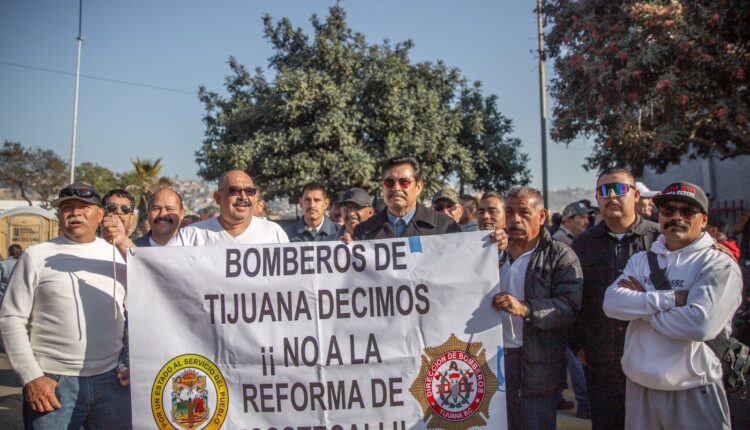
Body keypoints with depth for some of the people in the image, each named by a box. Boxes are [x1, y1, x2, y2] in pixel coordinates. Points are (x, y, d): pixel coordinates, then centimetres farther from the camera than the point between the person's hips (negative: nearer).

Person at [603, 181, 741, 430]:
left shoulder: (720, 266, -7)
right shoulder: (641, 260, 7)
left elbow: (700, 323, -22)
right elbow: (612, 303, -9)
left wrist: (639, 305, -11)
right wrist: (671, 298, -17)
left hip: (694, 392, -4)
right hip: (639, 387, 4)